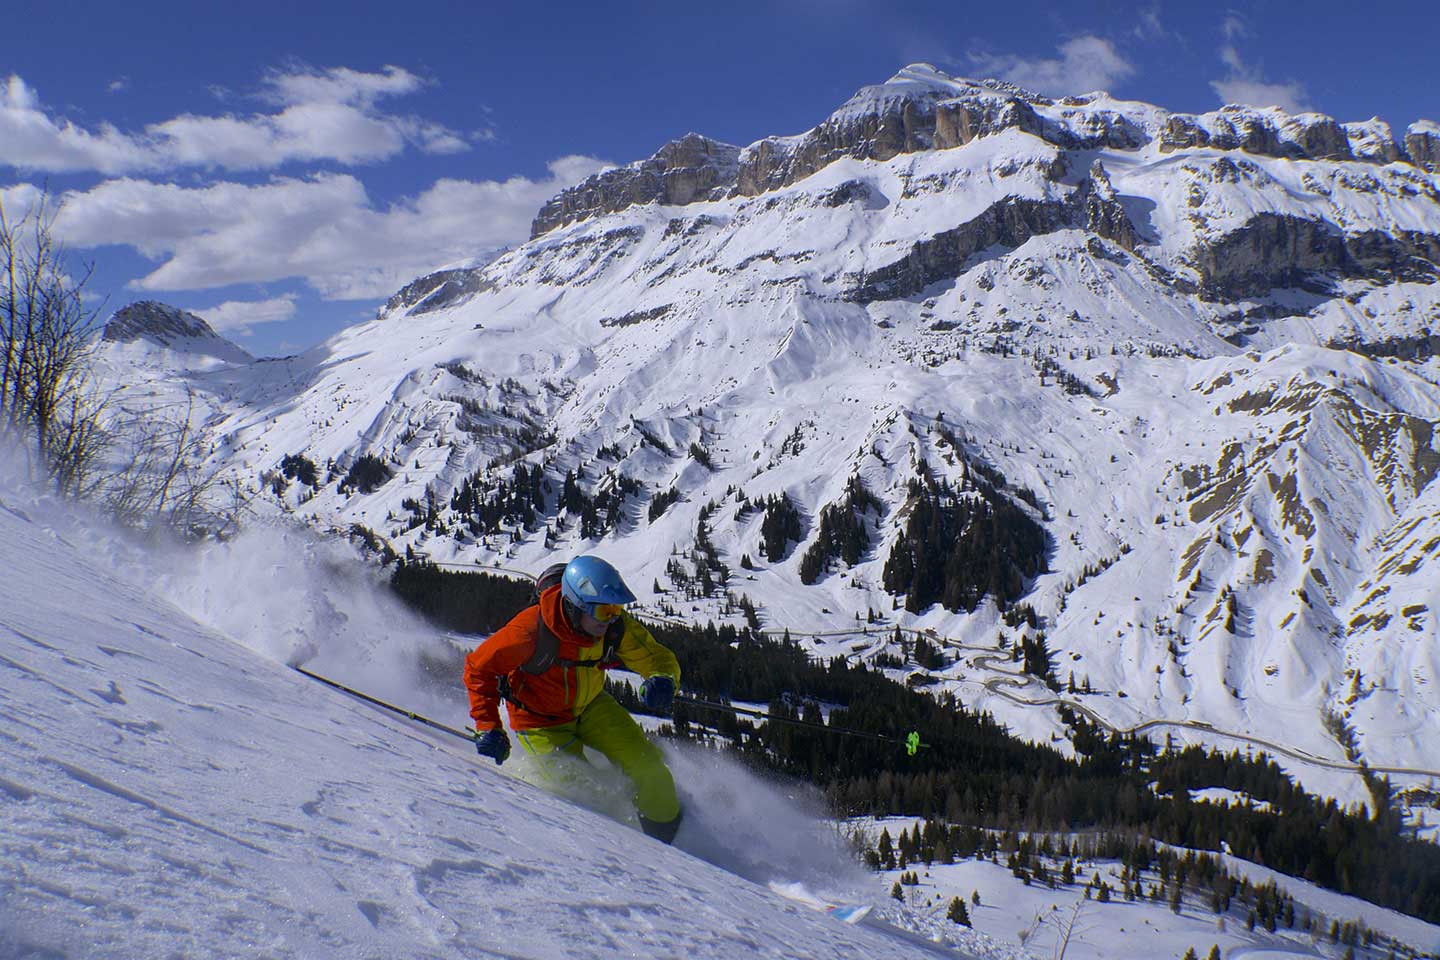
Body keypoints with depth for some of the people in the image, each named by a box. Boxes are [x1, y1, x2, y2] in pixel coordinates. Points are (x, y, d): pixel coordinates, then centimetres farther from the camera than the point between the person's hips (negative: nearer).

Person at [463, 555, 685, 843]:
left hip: (590, 707, 4)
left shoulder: (617, 626, -22)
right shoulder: (531, 630, -33)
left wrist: (663, 680, -38)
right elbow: (478, 668, -20)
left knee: (648, 765, -4)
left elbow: (660, 658, -13)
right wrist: (488, 728, -26)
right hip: (541, 720, -4)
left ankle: (669, 833, 21)